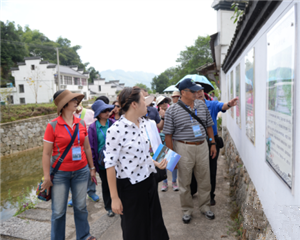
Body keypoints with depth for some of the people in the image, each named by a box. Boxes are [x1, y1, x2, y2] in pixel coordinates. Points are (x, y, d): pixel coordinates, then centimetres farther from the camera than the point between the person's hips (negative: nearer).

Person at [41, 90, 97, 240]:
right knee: (58, 211, 9)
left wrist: (92, 168, 13)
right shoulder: (53, 126, -10)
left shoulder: (81, 123, 1)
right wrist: (47, 177, -8)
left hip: (81, 171, 3)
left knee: (81, 207, 14)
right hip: (60, 173, -3)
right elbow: (46, 154, -7)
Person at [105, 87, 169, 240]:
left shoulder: (142, 124, 2)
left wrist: (156, 163, 2)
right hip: (130, 187, -7)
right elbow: (110, 165, -17)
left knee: (155, 224, 20)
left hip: (149, 180, 7)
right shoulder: (116, 130, -21)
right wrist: (114, 197, -14)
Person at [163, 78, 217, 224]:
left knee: (204, 180, 14)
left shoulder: (201, 105, 5)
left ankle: (204, 207, 36)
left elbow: (209, 125, 14)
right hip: (183, 148, -3)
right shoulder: (172, 110, -8)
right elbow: (168, 135, -7)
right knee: (184, 182, 10)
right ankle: (187, 210, 30)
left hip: (202, 146, 4)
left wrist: (213, 143, 11)